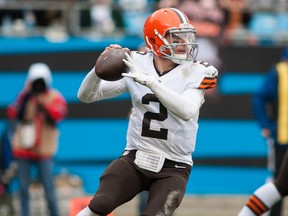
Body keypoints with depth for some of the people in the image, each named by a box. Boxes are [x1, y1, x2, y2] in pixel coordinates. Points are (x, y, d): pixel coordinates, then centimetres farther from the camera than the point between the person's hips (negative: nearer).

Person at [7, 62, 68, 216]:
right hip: (23, 150, 2)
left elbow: (59, 114, -19)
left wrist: (44, 104, -31)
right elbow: (13, 115, -10)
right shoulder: (25, 96, 5)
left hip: (44, 151, -2)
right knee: (23, 188, 4)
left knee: (49, 188, -6)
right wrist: (25, 98, -17)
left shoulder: (54, 98, 0)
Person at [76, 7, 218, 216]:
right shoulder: (137, 64, 0)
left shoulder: (196, 72, -6)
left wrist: (150, 81, -33)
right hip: (135, 159, 1)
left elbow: (187, 110, -26)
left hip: (172, 168, -1)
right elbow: (86, 96, 1)